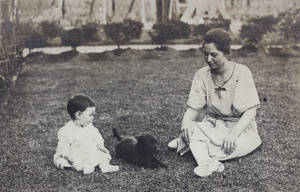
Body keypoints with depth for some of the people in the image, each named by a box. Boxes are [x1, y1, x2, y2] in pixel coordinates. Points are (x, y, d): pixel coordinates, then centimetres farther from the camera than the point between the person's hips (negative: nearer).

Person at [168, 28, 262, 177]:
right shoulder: (202, 75, 1)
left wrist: (234, 132, -30)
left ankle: (185, 143, -27)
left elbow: (251, 110, -14)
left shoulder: (241, 72, -10)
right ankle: (207, 164, -43)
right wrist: (186, 121, -27)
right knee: (188, 129, -29)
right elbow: (194, 108, -3)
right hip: (212, 127, 3)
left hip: (240, 127, -2)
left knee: (232, 145, -37)